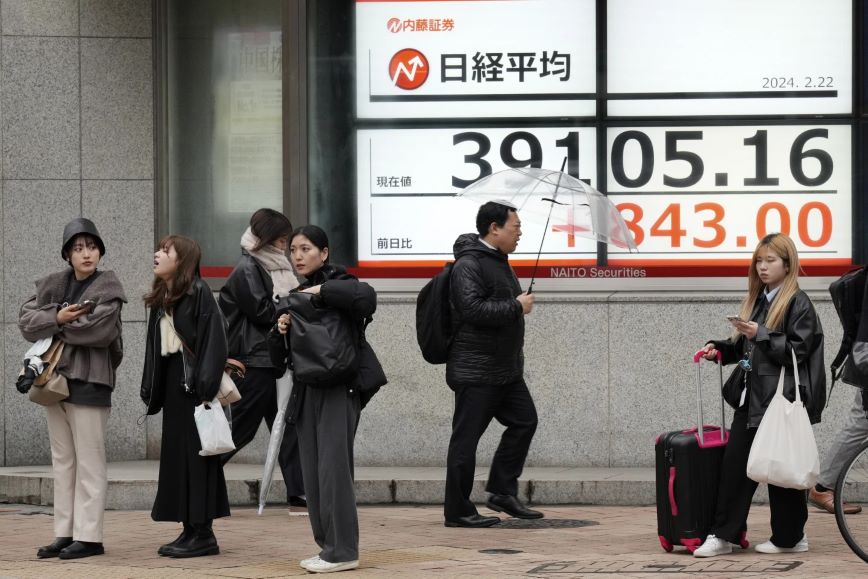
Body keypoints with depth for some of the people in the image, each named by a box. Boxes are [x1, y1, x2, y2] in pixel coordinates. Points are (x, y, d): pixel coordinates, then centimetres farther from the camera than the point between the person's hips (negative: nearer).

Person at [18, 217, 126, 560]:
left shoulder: (107, 287, -2)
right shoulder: (53, 285, 14)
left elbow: (98, 329, -17)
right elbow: (26, 319, 3)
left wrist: (54, 327, -5)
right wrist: (58, 318, -14)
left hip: (89, 381, -6)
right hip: (55, 378, 6)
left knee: (89, 461, -4)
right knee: (62, 461, 9)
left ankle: (89, 536, -3)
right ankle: (65, 534, 13)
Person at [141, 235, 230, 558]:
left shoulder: (199, 292, -9)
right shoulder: (159, 299, 14)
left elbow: (213, 339, -16)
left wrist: (206, 386, -22)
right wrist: (151, 390, 11)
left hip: (194, 382, -8)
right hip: (172, 381, 8)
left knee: (196, 455, -6)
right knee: (176, 455, 8)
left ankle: (204, 533, -2)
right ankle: (190, 530, 13)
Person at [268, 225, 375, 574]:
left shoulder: (337, 284, -5)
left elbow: (366, 297, -30)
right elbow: (279, 357, 15)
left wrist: (322, 292, -22)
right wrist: (280, 331, -5)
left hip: (338, 390, -7)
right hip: (306, 392, 7)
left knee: (333, 468, -10)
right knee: (313, 475, 6)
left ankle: (343, 550, -7)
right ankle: (327, 545, 13)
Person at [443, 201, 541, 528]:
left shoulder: (499, 262, 16)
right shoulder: (468, 265, -15)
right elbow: (474, 309, -28)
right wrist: (517, 307, -20)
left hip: (506, 370, 10)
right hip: (475, 370, -10)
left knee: (524, 422, 9)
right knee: (466, 438, -4)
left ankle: (502, 492, 17)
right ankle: (457, 511, 0)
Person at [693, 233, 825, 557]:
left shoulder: (798, 304, -7)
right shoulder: (757, 301, 15)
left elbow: (797, 351, -14)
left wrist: (760, 334, -20)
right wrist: (720, 349, 7)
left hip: (780, 399, -7)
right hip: (750, 397, 7)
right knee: (735, 463, 2)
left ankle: (789, 537, 13)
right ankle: (723, 535, 4)